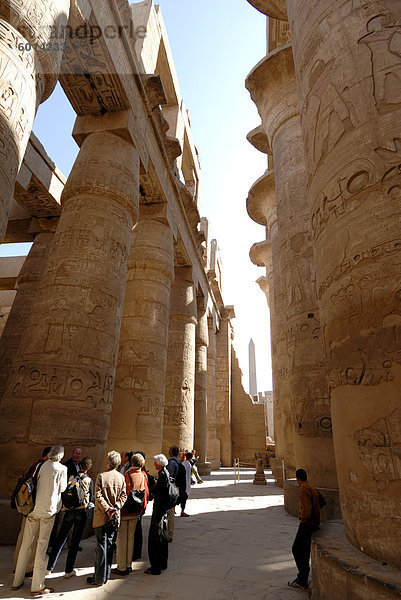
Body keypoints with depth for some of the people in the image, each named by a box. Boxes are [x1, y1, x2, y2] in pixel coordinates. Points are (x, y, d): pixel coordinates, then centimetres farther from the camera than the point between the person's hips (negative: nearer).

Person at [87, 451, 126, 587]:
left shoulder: (101, 476, -13)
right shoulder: (121, 477, 0)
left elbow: (98, 496, -16)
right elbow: (124, 496, 0)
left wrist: (107, 509, -13)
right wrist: (116, 507, -5)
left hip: (102, 517, -4)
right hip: (115, 518, 4)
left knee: (101, 546, 5)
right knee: (109, 545, 15)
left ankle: (99, 578, 14)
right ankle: (106, 574, 26)